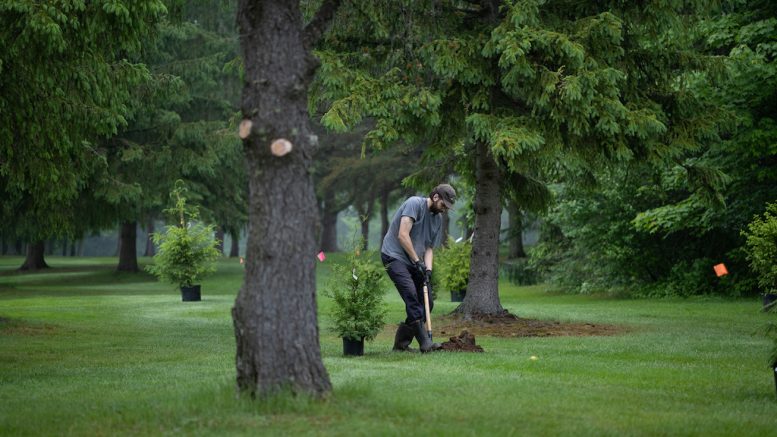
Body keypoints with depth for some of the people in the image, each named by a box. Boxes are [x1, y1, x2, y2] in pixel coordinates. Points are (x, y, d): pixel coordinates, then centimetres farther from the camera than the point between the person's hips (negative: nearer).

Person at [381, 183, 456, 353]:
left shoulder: (438, 218, 12)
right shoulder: (415, 203, -13)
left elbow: (429, 248, 12)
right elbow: (403, 235, -20)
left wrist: (428, 269, -6)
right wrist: (417, 261, -18)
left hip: (413, 262, 9)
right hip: (394, 256, -9)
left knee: (427, 303, 3)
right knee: (411, 294, -24)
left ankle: (401, 342, 13)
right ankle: (425, 343, -28)